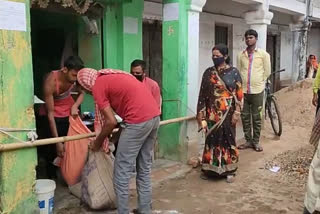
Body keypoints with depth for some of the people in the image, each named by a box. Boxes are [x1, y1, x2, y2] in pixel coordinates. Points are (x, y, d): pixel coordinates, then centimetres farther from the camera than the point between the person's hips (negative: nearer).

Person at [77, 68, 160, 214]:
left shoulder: (97, 86, 0)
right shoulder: (114, 76, 25)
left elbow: (111, 122, -6)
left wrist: (97, 143, 10)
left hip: (139, 121, -9)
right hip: (154, 116, 9)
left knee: (122, 171, 4)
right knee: (144, 168, 18)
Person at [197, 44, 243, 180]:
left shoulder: (233, 72, -3)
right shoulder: (208, 72, 3)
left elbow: (239, 94, -4)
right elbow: (202, 93, 4)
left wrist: (236, 113, -10)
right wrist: (200, 112, 0)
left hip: (227, 112, -2)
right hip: (212, 112, 2)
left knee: (228, 139, 7)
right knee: (212, 139, 8)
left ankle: (229, 170, 19)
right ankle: (210, 169, 20)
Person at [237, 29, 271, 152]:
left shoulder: (263, 54, 0)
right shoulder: (241, 55, 6)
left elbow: (267, 72, 5)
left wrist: (259, 82, 10)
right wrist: (242, 83, 8)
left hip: (257, 91, -2)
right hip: (243, 90, 3)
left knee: (256, 117, 5)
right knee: (245, 117, 8)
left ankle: (256, 142, 16)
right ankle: (248, 141, 20)